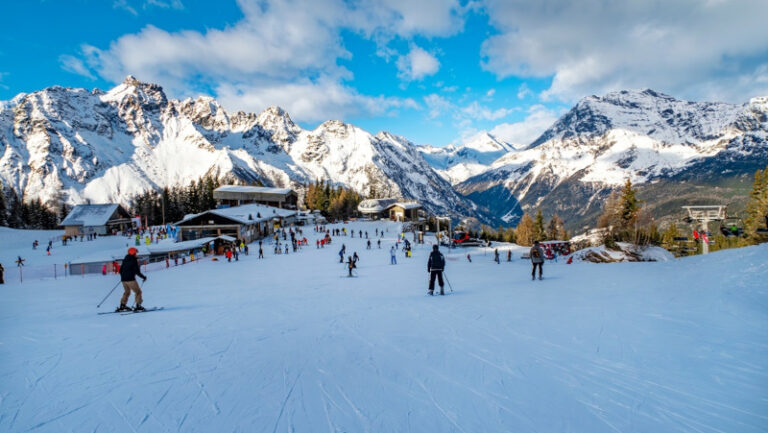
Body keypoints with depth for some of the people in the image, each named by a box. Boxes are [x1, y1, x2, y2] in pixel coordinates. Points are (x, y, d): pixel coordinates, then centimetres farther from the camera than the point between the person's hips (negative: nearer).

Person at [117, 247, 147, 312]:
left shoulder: (125, 260, 12)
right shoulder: (134, 260, -10)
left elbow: (120, 270, 18)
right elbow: (137, 271, -14)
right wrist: (143, 277, -3)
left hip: (123, 279, 8)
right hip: (130, 279, -8)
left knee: (127, 292, 23)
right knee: (138, 292, 0)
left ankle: (122, 306, 21)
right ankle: (138, 306, -8)